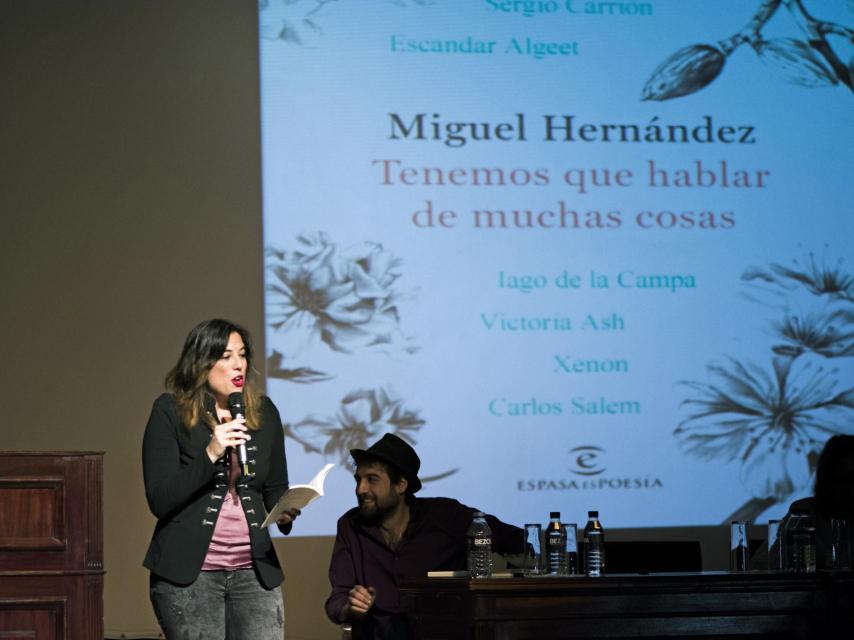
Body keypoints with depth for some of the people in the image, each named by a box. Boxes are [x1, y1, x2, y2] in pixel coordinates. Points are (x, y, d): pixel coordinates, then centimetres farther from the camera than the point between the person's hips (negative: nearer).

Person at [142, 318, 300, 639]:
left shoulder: (264, 412, 11)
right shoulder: (170, 412, -2)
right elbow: (159, 501, -8)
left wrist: (285, 512, -5)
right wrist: (210, 454, -19)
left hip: (254, 571, 3)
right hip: (187, 573, -3)